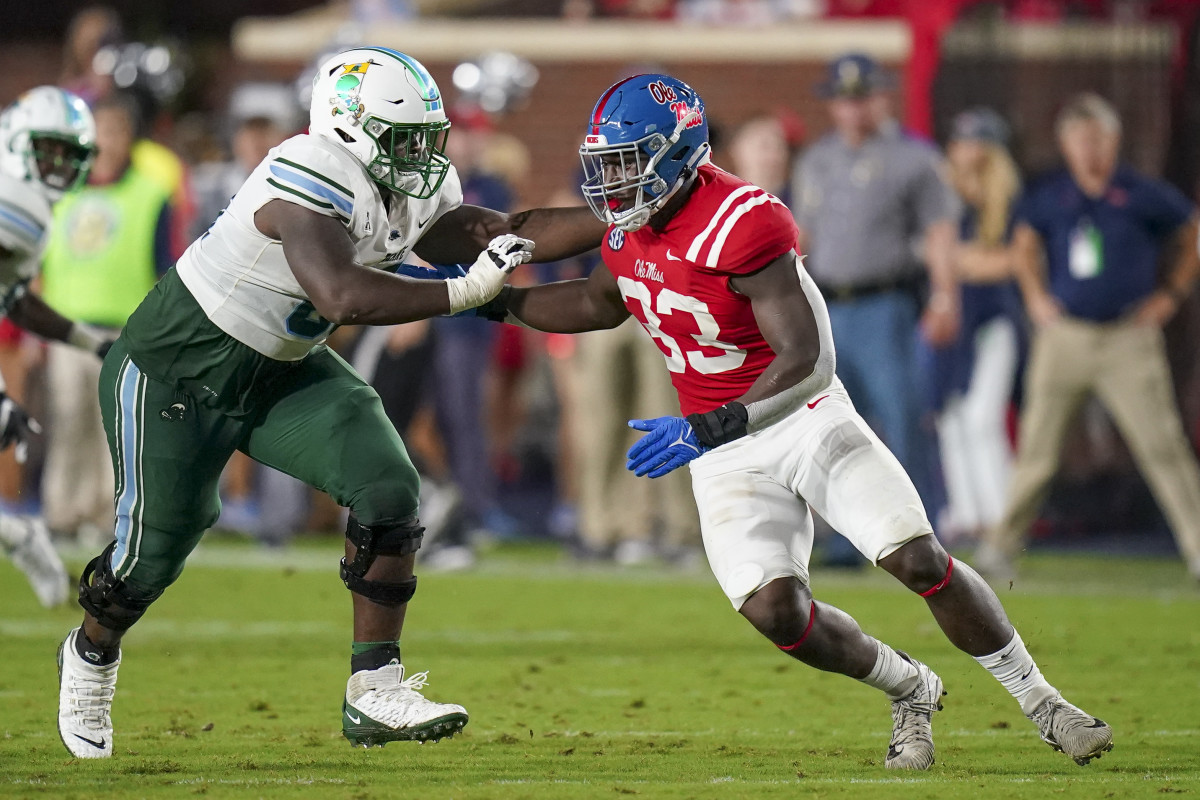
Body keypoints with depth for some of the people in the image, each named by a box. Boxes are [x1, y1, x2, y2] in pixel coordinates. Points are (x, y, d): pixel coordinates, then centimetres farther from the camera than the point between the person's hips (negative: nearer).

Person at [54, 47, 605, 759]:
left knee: (388, 488, -12)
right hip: (177, 371, -8)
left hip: (282, 372, 8)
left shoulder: (416, 192, -5)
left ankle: (375, 693, -6)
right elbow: (345, 299, -45)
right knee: (154, 547, 4)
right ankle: (91, 655, 39)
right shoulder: (315, 181, -33)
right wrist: (463, 293, -40)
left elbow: (507, 236, 1)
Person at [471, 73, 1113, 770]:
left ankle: (1041, 702, 3)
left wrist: (709, 429, -38)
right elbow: (601, 304, 23)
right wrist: (497, 302, 17)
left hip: (805, 419, -5)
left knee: (920, 562, -16)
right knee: (775, 611, -15)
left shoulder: (743, 224, -25)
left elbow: (807, 362, -30)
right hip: (727, 458, 5)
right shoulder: (630, 225, -1)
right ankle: (912, 693, 12)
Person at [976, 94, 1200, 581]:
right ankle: (1002, 544, 18)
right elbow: (1024, 245, 23)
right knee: (1037, 449, 6)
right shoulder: (1048, 198, 5)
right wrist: (1035, 295, 11)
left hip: (1129, 340, -2)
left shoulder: (1145, 197, -3)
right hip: (1064, 336, 2)